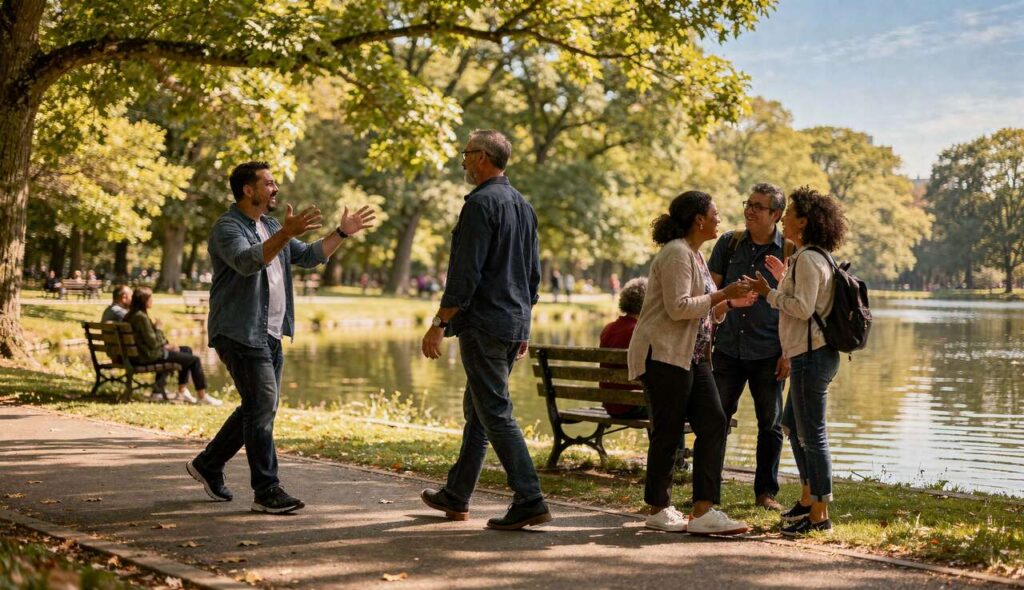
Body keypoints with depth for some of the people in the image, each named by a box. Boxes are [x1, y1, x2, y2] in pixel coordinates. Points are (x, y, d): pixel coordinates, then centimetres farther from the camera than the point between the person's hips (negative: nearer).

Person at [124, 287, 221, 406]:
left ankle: (182, 391, 24)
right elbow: (153, 343, -22)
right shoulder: (141, 317, -21)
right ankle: (202, 396, 4)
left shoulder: (132, 315, 10)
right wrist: (158, 328, -5)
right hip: (152, 356, -11)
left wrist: (166, 345, 6)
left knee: (187, 350, 25)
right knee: (194, 360, -5)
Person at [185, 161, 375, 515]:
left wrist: (342, 232, 11)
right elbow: (247, 261, -30)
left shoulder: (271, 228, 18)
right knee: (262, 406, -12)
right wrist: (286, 234, -41)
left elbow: (309, 257, 20)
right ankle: (266, 491, -9)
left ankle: (208, 465, 29)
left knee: (259, 407, 14)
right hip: (239, 334, -9)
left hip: (270, 335, 9)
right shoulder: (227, 228, -11)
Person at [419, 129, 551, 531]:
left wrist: (440, 324, -15)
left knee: (496, 413, -7)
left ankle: (529, 501, -10)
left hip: (483, 324, -9)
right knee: (477, 410, 16)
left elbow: (465, 273, -19)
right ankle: (456, 496, 26)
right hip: (514, 325, 9)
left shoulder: (481, 203, -13)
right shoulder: (523, 206, 15)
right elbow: (534, 274, 19)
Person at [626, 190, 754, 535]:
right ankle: (659, 510, 10)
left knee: (713, 424, -1)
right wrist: (723, 294, -16)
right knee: (668, 432, -3)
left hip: (692, 356, 10)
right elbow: (678, 307, -21)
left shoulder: (695, 255, 19)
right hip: (664, 354, -10)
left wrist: (730, 303, 9)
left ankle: (703, 511, -2)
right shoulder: (676, 253, -13)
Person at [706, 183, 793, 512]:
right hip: (727, 347, 2)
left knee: (770, 423, 7)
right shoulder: (729, 243, 4)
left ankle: (766, 491, 19)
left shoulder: (789, 251, -3)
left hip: (768, 353, -2)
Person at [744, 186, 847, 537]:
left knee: (812, 435, -6)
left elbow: (803, 308, -21)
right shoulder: (815, 257, 16)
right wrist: (783, 279, 17)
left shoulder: (807, 259, -16)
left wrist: (768, 293, -12)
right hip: (813, 354, 11)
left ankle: (820, 515, 0)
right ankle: (808, 500, 30)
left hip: (811, 356, -11)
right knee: (793, 424, 22)